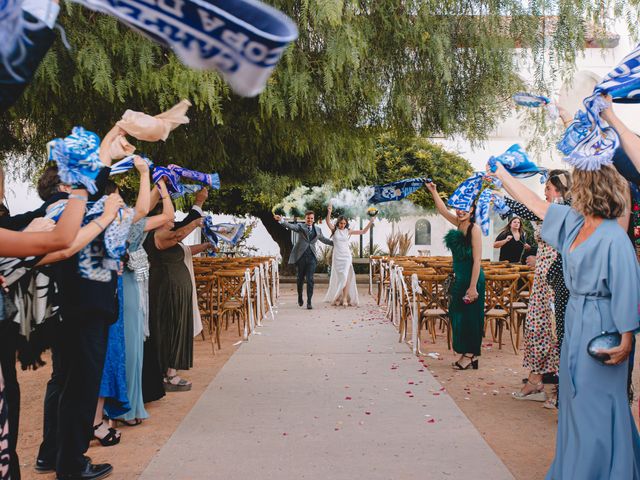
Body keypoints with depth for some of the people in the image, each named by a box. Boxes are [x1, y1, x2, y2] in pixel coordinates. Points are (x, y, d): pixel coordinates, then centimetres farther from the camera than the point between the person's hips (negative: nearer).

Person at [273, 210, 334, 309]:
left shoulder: (317, 229, 14)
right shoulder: (300, 226, 2)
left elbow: (324, 239, 29)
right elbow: (291, 226, -16)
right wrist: (281, 220, -34)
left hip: (311, 257, 2)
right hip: (301, 256, -1)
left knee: (310, 280, -6)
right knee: (300, 278, 10)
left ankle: (309, 302, -3)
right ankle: (300, 296, 34)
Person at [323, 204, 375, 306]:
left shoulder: (348, 232, 4)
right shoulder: (334, 230, 0)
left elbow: (363, 232, 5)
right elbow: (328, 222, -19)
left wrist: (370, 223, -5)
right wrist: (329, 212, -35)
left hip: (346, 256, 0)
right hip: (337, 256, 0)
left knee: (345, 277, -9)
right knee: (338, 277, 5)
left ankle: (345, 298, -6)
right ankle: (337, 297, 19)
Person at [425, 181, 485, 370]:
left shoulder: (474, 229, -16)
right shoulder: (459, 224, 5)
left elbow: (477, 261, -19)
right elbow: (443, 210, 18)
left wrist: (473, 287, -21)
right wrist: (433, 191, 9)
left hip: (472, 279, -8)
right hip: (460, 278, 8)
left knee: (469, 317, 0)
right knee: (457, 314, 11)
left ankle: (470, 354, 11)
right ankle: (467, 354, 20)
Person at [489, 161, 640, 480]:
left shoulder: (613, 238, -19)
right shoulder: (574, 222, 5)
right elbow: (535, 204, 16)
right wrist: (502, 174, 22)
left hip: (599, 325, -9)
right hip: (575, 321, 9)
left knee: (596, 402, 0)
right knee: (576, 397, 17)